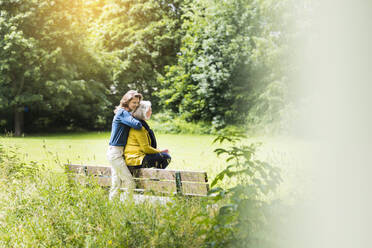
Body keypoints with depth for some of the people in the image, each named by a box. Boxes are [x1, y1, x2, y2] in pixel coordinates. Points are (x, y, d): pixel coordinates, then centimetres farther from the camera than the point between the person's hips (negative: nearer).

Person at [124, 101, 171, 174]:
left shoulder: (143, 124, 16)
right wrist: (160, 151, -5)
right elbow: (145, 148, -19)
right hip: (135, 160, -10)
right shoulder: (139, 127, -16)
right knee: (166, 157, -14)